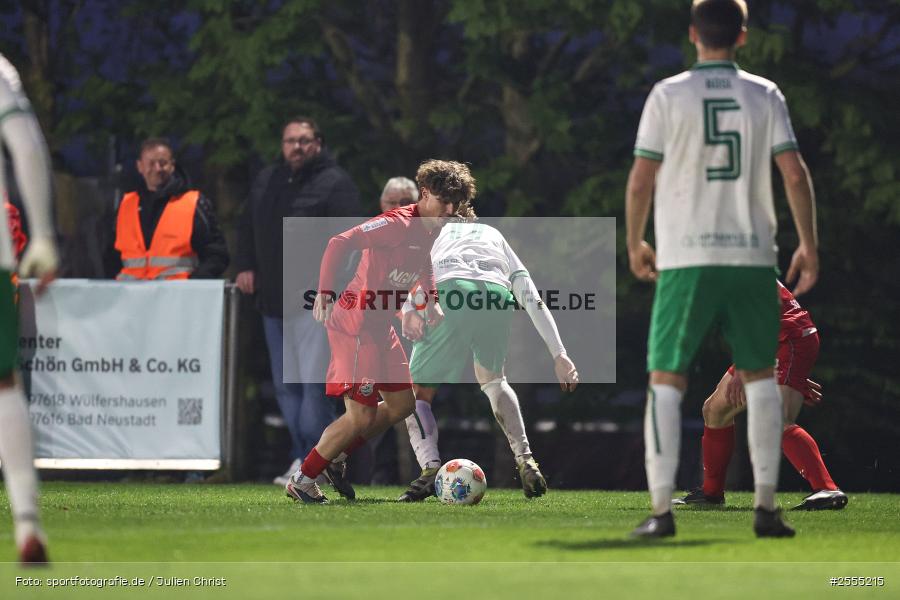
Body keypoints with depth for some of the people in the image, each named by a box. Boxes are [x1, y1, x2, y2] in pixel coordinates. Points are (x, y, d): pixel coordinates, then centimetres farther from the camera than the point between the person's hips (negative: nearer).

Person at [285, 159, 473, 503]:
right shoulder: (398, 224, -21)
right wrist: (325, 292, -37)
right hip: (356, 324, -10)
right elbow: (340, 244, -29)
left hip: (381, 327, 10)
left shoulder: (431, 230, 8)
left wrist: (431, 302, 11)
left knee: (402, 404, 15)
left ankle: (336, 458, 27)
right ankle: (302, 481, 5)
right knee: (362, 417, -10)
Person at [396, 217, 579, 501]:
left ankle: (430, 467, -13)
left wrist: (408, 308, -4)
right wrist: (559, 354, 21)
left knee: (419, 392, 11)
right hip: (497, 295, 3)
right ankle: (525, 460, 16)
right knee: (492, 379, 31)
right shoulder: (497, 237, 41)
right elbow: (532, 299, 28)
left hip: (448, 292, -3)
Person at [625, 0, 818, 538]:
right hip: (752, 254, 2)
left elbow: (641, 180, -2)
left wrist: (635, 244, 11)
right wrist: (809, 245, 7)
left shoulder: (668, 95, -2)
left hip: (686, 258, -2)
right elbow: (795, 174, -2)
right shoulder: (764, 96, 3)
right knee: (760, 376, 13)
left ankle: (662, 510, -4)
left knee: (666, 379, 4)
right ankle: (766, 507, 7)